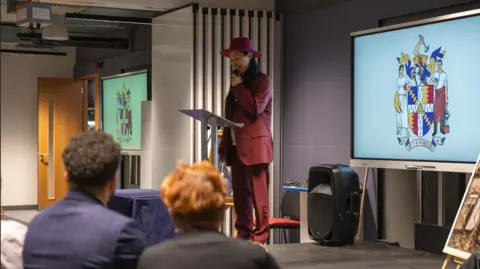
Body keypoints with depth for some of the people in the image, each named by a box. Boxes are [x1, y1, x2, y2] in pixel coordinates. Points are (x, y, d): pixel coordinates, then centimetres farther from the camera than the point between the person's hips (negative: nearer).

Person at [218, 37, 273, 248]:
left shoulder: (262, 81, -2)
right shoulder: (237, 83, 21)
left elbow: (255, 108, -18)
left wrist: (239, 87, -8)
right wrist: (223, 144, 14)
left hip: (255, 145, -7)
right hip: (236, 146, 8)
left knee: (258, 193, -9)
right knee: (240, 193, 7)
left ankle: (260, 237, -7)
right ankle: (243, 233, 13)